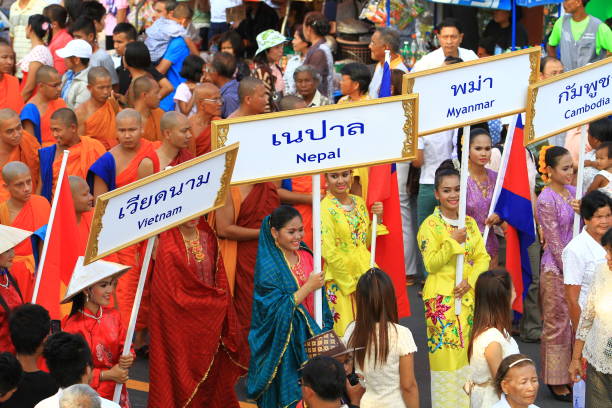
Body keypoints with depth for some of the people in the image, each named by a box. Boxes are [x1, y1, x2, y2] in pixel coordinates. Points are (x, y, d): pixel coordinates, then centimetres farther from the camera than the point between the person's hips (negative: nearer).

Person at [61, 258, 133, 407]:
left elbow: (125, 347, 7)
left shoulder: (113, 315, -5)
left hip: (117, 392, 4)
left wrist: (127, 359, -15)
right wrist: (107, 375, -17)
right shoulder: (73, 326, -18)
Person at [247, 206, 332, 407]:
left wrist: (324, 327, 8)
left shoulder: (306, 255, 5)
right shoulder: (268, 266, -15)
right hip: (283, 342, -6)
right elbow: (276, 309, -20)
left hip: (311, 334, 6)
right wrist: (308, 287, -22)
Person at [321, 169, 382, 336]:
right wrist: (351, 284, -14)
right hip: (340, 279, -6)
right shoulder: (325, 208, -11)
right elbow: (329, 252, -15)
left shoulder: (359, 202, 8)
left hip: (364, 273, 6)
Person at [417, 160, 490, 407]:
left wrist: (470, 280, -11)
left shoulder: (470, 223, 9)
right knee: (447, 351, -4)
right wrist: (454, 241, -21)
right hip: (442, 297, -5)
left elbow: (483, 257, 5)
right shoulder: (430, 225, -6)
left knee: (469, 351, 7)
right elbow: (431, 263, -12)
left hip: (469, 295, 5)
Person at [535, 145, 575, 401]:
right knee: (557, 324, 4)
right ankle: (556, 381, 15)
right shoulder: (546, 200, -15)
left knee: (572, 322, 13)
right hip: (555, 269, -7)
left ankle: (569, 374, 25)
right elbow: (554, 241, -15)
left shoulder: (572, 192, 6)